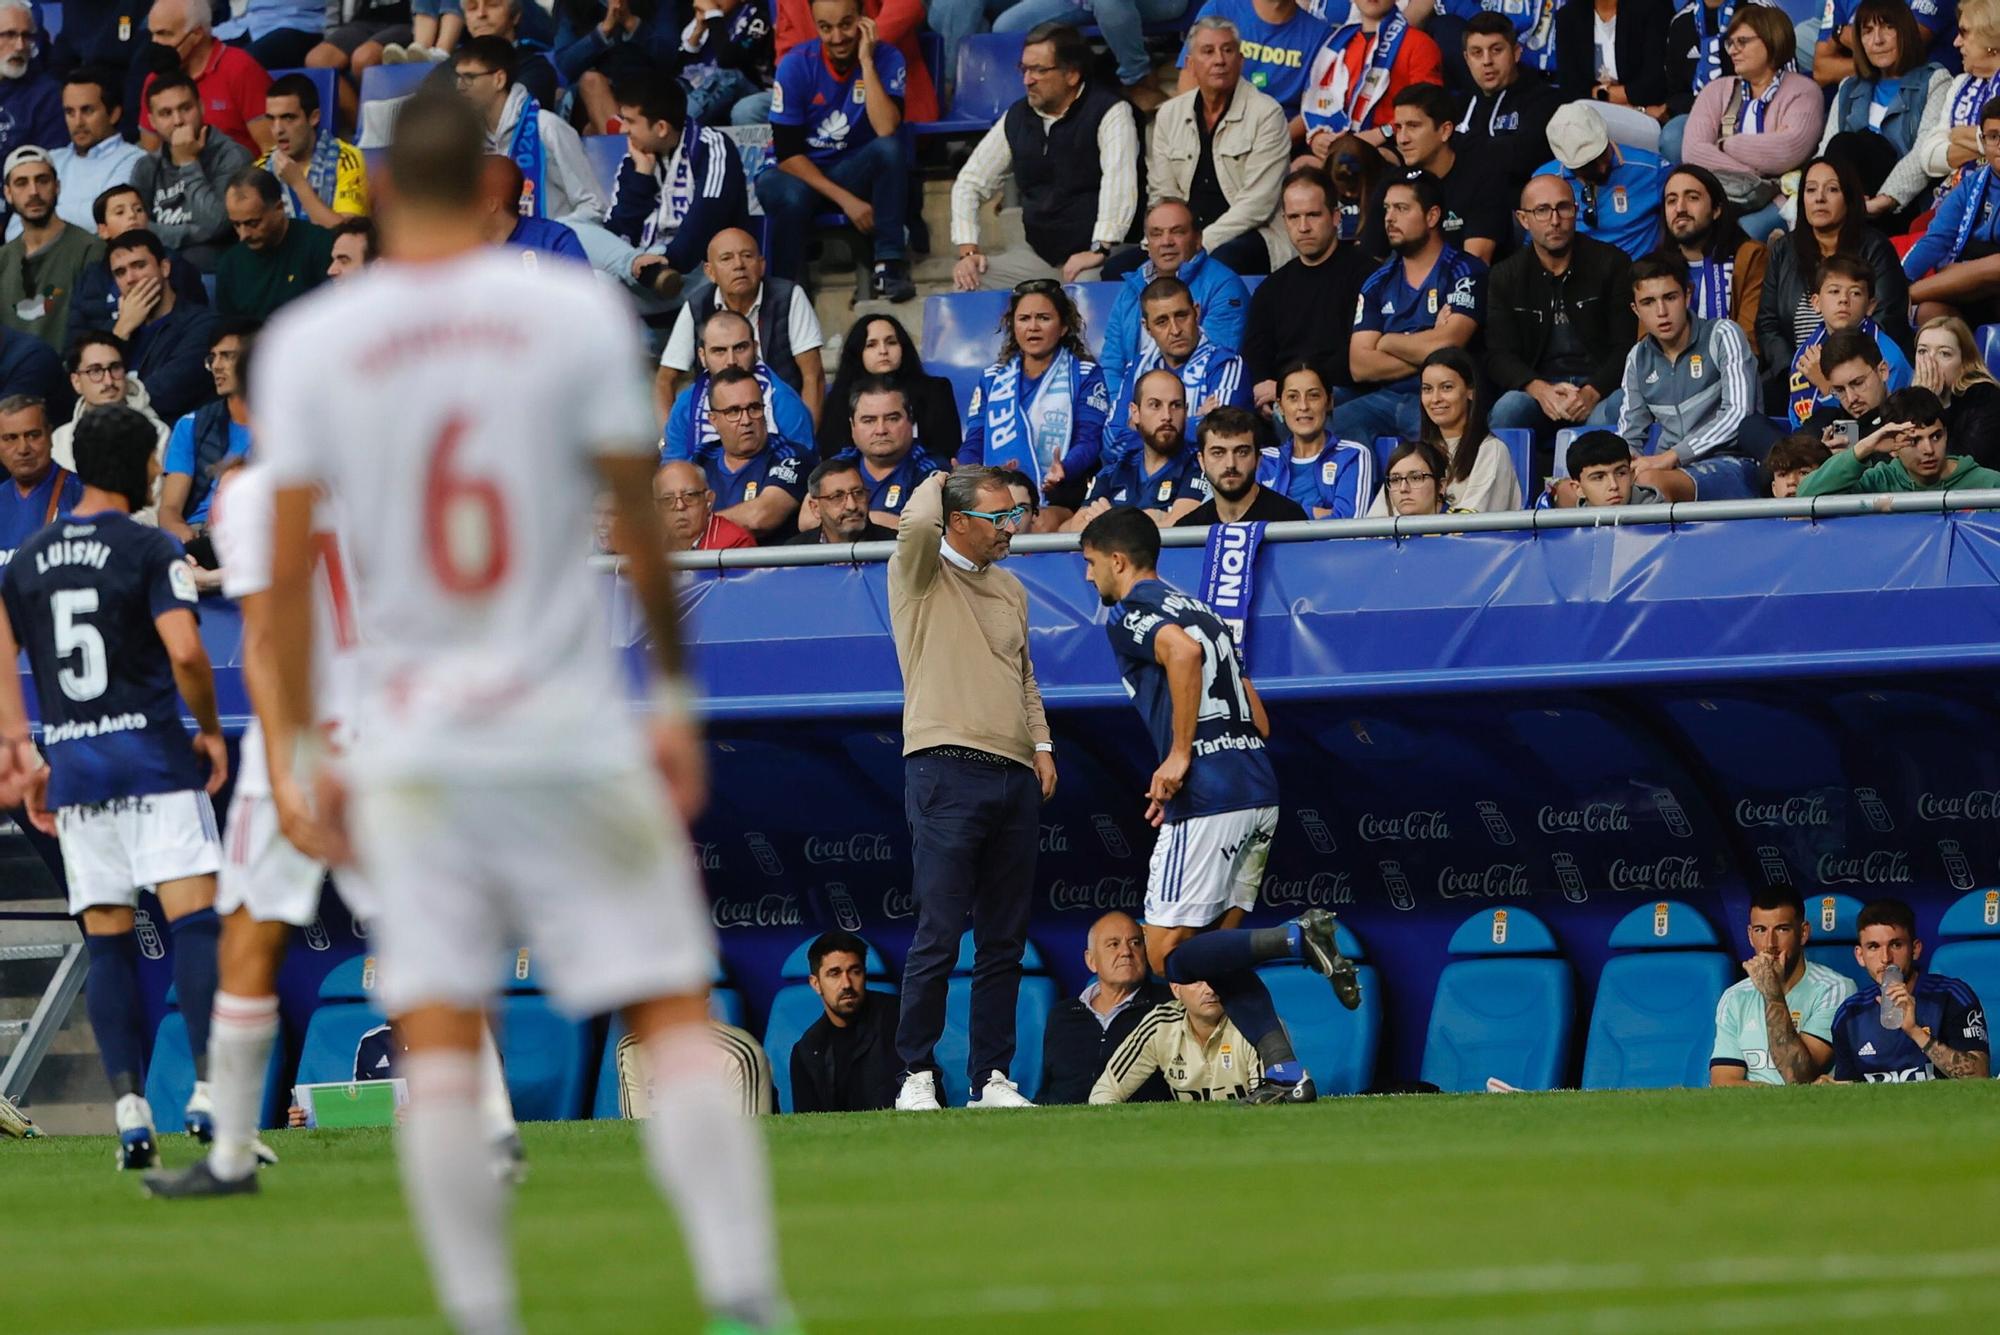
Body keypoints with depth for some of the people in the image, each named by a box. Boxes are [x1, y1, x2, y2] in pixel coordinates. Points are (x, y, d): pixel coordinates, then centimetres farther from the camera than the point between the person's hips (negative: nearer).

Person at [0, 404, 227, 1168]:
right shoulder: (149, 550, -6)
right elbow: (184, 652, -17)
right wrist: (210, 731, -2)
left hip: (70, 761, 5)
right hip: (152, 757, -5)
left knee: (107, 942, 7)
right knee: (195, 920, -7)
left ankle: (130, 1112, -1)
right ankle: (209, 1091, -19)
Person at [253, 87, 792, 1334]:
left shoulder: (307, 342, 0)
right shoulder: (576, 313, -3)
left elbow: (290, 566, 1)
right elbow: (643, 528, 1)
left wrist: (306, 751, 9)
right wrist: (675, 696, 11)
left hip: (410, 747, 1)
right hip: (573, 728, -1)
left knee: (440, 1043, 2)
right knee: (674, 1013, 3)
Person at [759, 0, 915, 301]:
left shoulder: (886, 59, -11)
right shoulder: (796, 65, -13)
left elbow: (887, 130, -28)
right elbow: (788, 154, -13)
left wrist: (866, 61, -28)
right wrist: (845, 199, -22)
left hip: (855, 170, 2)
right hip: (801, 173, -2)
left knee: (891, 147, -30)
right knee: (790, 197, -37)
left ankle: (889, 265, -25)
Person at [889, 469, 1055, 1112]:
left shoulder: (1010, 589, 20)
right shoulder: (921, 578, 0)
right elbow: (918, 522, -20)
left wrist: (1041, 745, 12)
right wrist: (937, 481, 1)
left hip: (1015, 777, 7)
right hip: (948, 774, -7)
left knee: (1004, 943, 6)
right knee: (939, 936, -10)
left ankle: (992, 1077, 10)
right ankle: (917, 1074, -5)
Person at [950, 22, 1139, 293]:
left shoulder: (1109, 112, -9)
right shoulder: (1017, 118, 10)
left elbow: (1119, 184, -23)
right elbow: (970, 183, 13)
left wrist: (1099, 251, -34)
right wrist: (968, 251, -1)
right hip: (1038, 255, 6)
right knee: (968, 281, -16)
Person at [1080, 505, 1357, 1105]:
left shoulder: (1128, 615, -2)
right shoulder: (1200, 611, 24)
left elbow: (1182, 652, -25)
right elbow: (1259, 720, 24)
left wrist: (1180, 756, -19)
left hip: (1209, 802, -9)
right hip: (1260, 793, 9)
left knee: (1170, 957, -4)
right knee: (1215, 949, 13)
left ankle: (1297, 938, -21)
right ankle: (1285, 1072, 0)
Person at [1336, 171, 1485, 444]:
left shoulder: (1465, 273, 3)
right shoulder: (1378, 284, 17)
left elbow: (1445, 346, -10)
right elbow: (1360, 367, 7)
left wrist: (1387, 343, 6)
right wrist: (1423, 352, -3)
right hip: (1385, 398, 5)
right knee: (1333, 423, -25)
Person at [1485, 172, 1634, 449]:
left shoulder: (1612, 264, 4)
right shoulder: (1505, 277, 10)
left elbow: (1626, 346, -1)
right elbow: (1499, 356, 2)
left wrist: (1592, 393, -20)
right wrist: (1539, 389, -20)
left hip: (1601, 385, -2)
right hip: (1539, 387, 2)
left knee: (1611, 413, -37)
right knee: (1507, 408, -33)